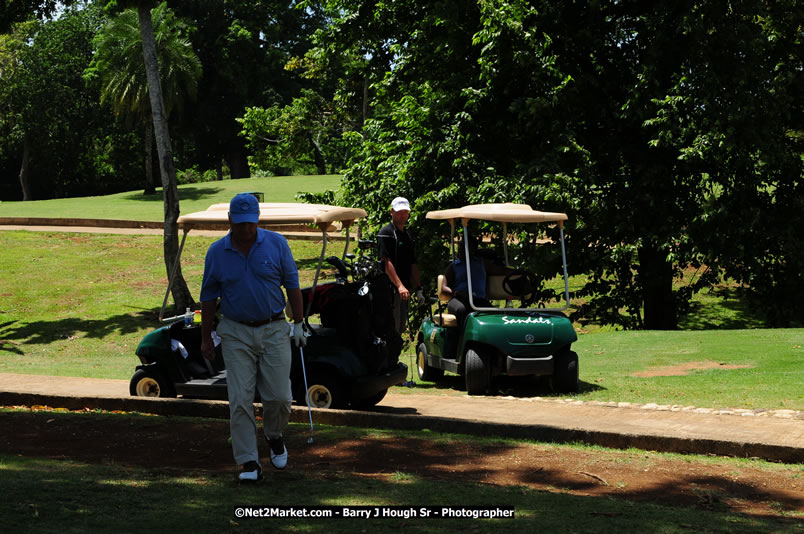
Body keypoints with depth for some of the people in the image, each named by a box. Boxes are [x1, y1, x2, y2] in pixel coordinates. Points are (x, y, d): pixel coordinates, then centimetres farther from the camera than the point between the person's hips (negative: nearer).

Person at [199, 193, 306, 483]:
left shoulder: (276, 244, -3)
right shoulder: (216, 252, -1)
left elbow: (292, 284, 4)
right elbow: (208, 297, 6)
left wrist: (298, 323, 2)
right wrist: (206, 338, 7)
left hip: (274, 330, 0)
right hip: (236, 334, 0)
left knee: (279, 396, -2)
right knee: (240, 399, -6)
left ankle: (274, 436, 29)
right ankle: (249, 462, -2)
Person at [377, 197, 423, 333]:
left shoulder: (408, 236, 19)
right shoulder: (386, 233, -8)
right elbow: (386, 262, -18)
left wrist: (418, 289, 14)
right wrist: (399, 286, -27)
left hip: (404, 290, 8)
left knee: (401, 328, 10)